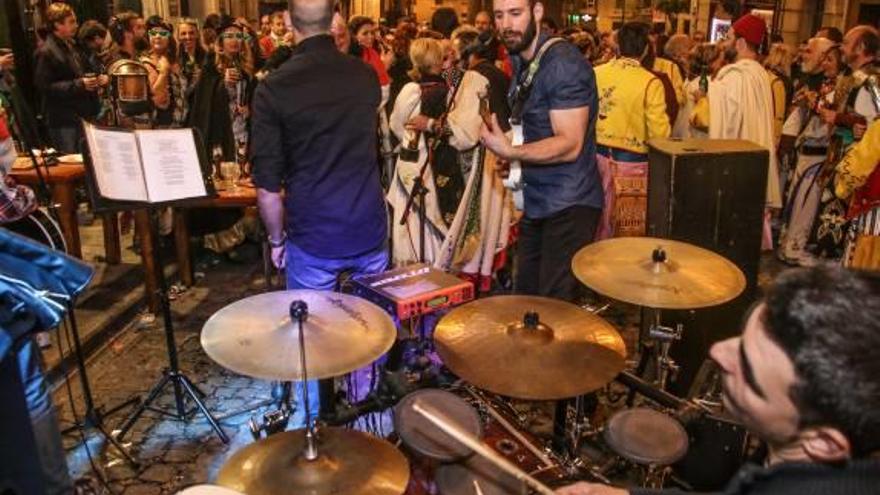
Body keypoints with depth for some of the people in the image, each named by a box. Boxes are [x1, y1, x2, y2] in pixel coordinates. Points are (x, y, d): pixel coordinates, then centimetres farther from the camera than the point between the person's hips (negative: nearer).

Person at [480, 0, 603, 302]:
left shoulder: (563, 64, -18)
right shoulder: (520, 60, 10)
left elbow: (570, 145, -24)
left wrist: (511, 152, -36)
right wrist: (508, 153, 3)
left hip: (569, 205, -8)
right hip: (537, 201, 9)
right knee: (526, 297, 14)